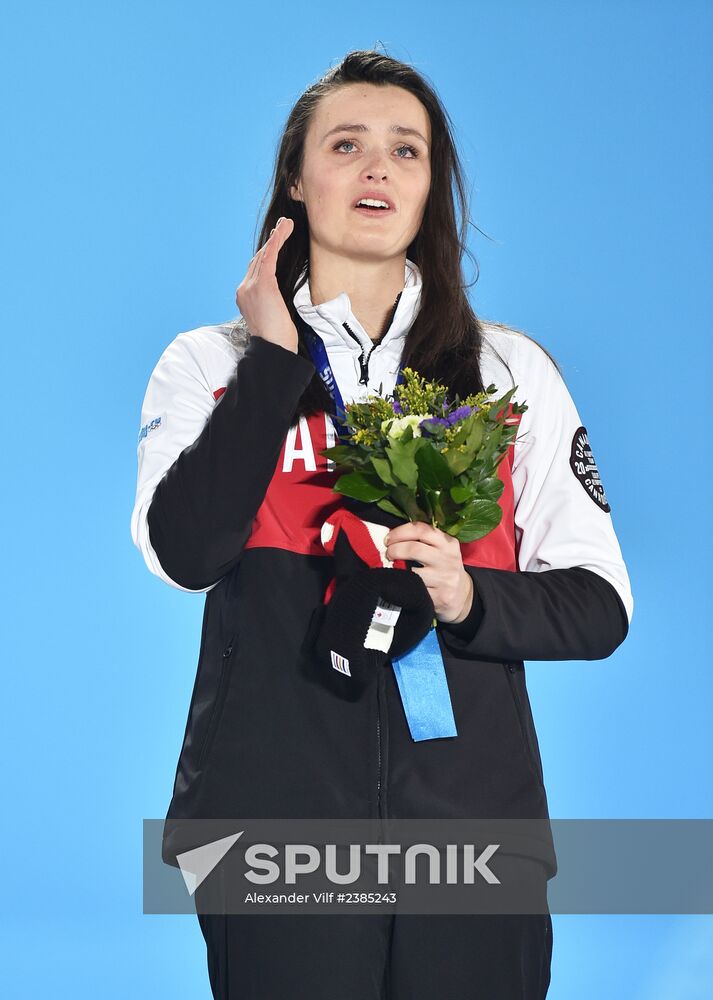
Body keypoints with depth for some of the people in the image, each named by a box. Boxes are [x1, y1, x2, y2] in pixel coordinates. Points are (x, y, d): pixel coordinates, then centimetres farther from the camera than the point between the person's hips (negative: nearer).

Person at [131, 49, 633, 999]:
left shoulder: (513, 372, 9)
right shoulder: (210, 363, 7)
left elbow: (599, 603, 7)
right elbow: (185, 553, -11)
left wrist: (469, 599, -13)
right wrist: (276, 357, -7)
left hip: (472, 813, 2)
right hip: (277, 807, -1)